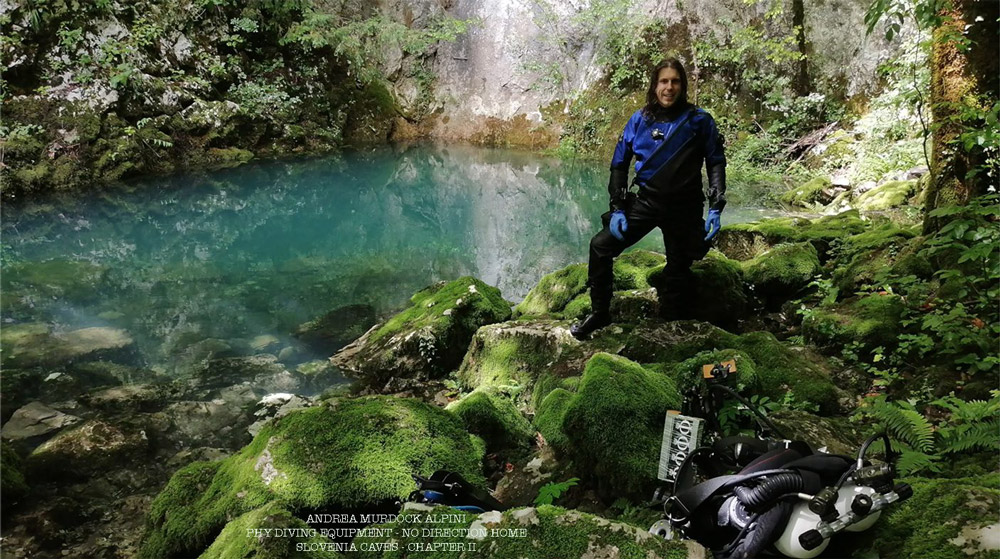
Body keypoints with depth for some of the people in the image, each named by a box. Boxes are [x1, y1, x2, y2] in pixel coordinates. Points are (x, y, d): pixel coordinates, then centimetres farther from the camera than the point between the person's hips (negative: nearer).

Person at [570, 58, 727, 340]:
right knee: (601, 245, -9)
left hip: (683, 208, -2)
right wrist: (617, 208, -2)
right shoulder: (639, 120, 0)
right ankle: (599, 313, 5)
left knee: (678, 270, 7)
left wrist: (715, 208, -9)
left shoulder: (699, 121, -5)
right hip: (645, 201, 2)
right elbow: (619, 164, 6)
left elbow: (716, 163, 0)